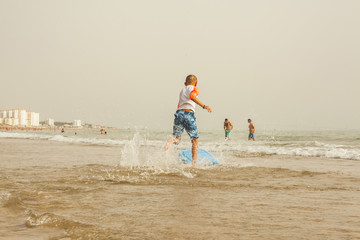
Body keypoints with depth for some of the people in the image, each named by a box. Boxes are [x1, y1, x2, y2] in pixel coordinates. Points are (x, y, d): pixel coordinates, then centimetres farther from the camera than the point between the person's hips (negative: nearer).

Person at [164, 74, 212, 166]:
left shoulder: (182, 90, 26)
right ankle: (194, 162, 1)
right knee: (195, 140, 9)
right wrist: (204, 106, -22)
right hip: (189, 114, -4)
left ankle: (171, 140, -26)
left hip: (179, 113, 4)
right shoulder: (194, 89, 6)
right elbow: (192, 97, -16)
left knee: (177, 138, 11)